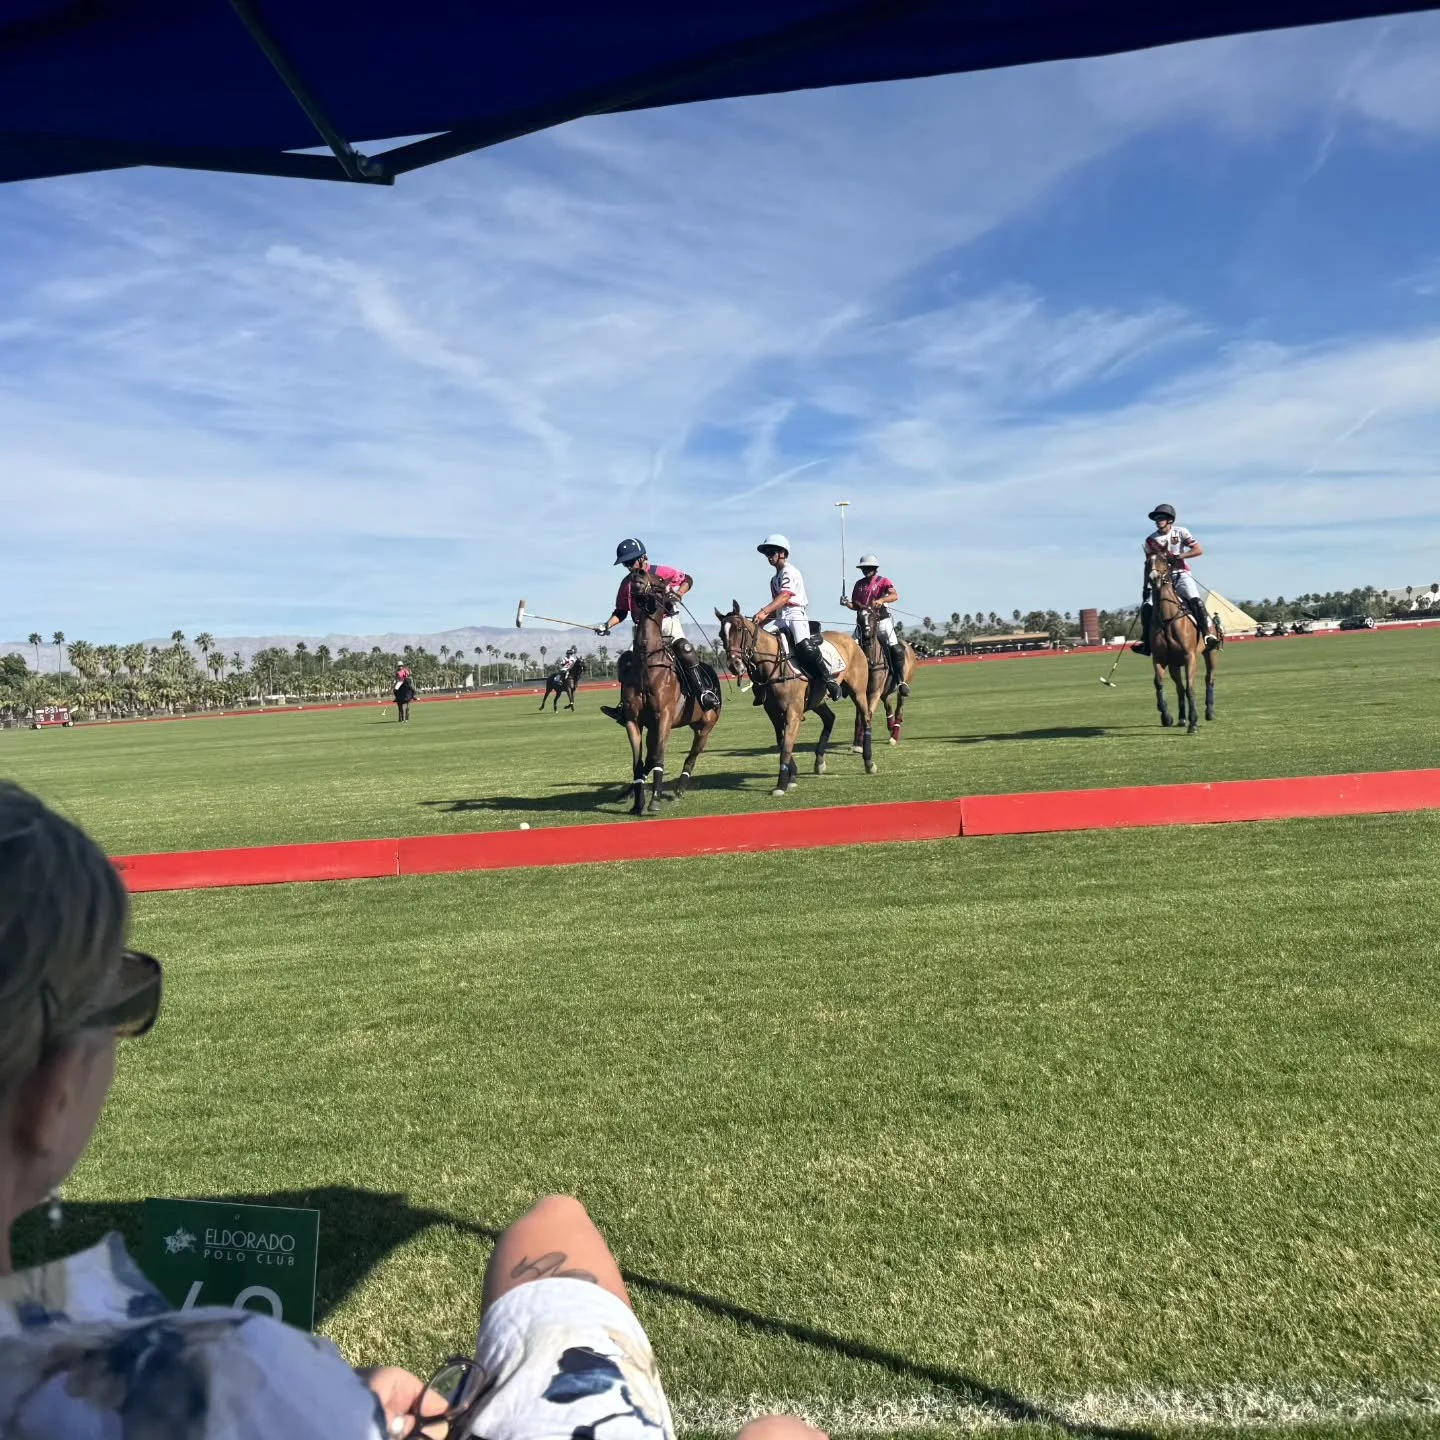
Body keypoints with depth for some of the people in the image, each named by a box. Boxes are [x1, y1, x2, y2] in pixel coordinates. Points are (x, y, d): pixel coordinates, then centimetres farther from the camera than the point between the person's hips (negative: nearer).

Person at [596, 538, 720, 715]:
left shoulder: (661, 572, -5)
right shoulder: (626, 584, 5)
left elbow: (687, 580, 1)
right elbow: (621, 611, 9)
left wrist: (679, 594, -18)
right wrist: (607, 625, -7)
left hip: (667, 622, -4)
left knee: (684, 648, -27)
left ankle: (704, 692, -26)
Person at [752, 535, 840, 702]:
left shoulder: (789, 571, -3)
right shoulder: (774, 579, 23)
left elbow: (785, 596, -18)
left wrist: (764, 611, -31)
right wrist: (760, 621, 9)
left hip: (796, 615, -9)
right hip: (781, 619, 9)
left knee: (805, 647, -32)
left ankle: (829, 682, -22)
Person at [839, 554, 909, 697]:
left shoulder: (883, 581, -1)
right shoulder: (859, 584, 11)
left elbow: (895, 596, -18)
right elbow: (855, 605, 14)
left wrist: (882, 600, -38)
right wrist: (847, 604, -9)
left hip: (882, 621, -4)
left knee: (896, 649, -20)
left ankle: (900, 681, -11)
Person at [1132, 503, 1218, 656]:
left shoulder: (1180, 532, -1)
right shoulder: (1150, 540, 4)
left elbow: (1198, 550, -7)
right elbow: (1148, 564, 10)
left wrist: (1178, 557, -19)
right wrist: (1145, 586, 5)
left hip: (1181, 574, -2)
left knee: (1195, 600, -25)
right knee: (1146, 606, -13)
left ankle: (1207, 633, -20)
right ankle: (1145, 640, -2)